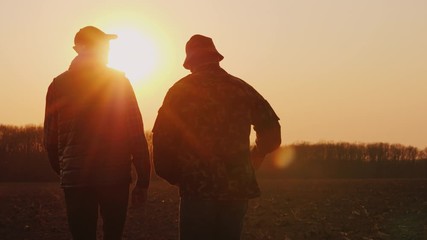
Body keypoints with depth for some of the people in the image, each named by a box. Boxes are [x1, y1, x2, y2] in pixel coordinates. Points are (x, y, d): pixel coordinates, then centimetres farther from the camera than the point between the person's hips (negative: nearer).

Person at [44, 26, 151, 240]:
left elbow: (50, 138, 8)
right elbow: (136, 134, -4)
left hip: (75, 179, 1)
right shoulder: (118, 81, 0)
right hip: (115, 176, -1)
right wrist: (142, 181, -1)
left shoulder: (58, 85, 5)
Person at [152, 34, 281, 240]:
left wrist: (173, 176, 7)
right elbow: (271, 132, 8)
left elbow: (163, 139, -6)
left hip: (197, 189, -3)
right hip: (238, 188, 3)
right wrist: (253, 159, 21)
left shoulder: (180, 90, -1)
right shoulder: (242, 89, 8)